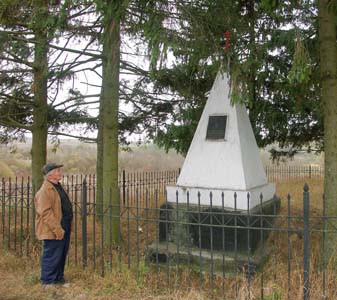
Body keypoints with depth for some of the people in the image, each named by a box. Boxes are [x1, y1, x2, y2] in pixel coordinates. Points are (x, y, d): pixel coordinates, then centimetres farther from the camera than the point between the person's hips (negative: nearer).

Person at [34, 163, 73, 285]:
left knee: (62, 255, 18)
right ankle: (48, 281, 13)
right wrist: (57, 230, -23)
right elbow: (45, 213, -23)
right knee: (52, 257, -1)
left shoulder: (57, 187, 15)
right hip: (53, 231, -10)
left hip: (63, 229, 10)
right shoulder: (45, 190, -17)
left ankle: (59, 278, 32)